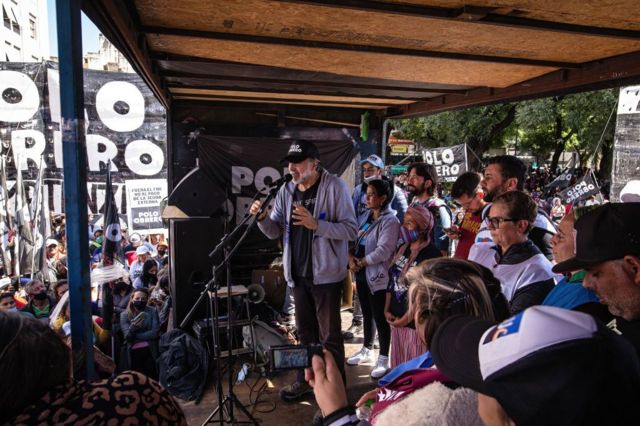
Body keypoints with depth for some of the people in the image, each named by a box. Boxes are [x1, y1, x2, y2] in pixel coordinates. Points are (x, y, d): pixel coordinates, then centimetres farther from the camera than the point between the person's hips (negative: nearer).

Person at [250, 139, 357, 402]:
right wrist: (262, 218, -14)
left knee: (329, 336, 5)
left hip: (325, 273, -6)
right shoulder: (287, 190, 5)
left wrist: (316, 224, -28)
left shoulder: (334, 187, -12)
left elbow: (351, 230, -16)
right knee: (305, 332, 21)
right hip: (298, 273, 6)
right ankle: (305, 380, 38)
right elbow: (275, 232, 6)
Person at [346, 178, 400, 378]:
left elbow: (383, 251, -21)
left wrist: (360, 263, -15)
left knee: (380, 318, 2)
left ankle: (383, 358, 16)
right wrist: (351, 258, -7)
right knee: (367, 315, 20)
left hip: (378, 276, -8)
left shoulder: (390, 221, -14)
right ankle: (367, 349, 36)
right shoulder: (366, 218, 12)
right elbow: (355, 241, 12)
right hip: (362, 275, 8)